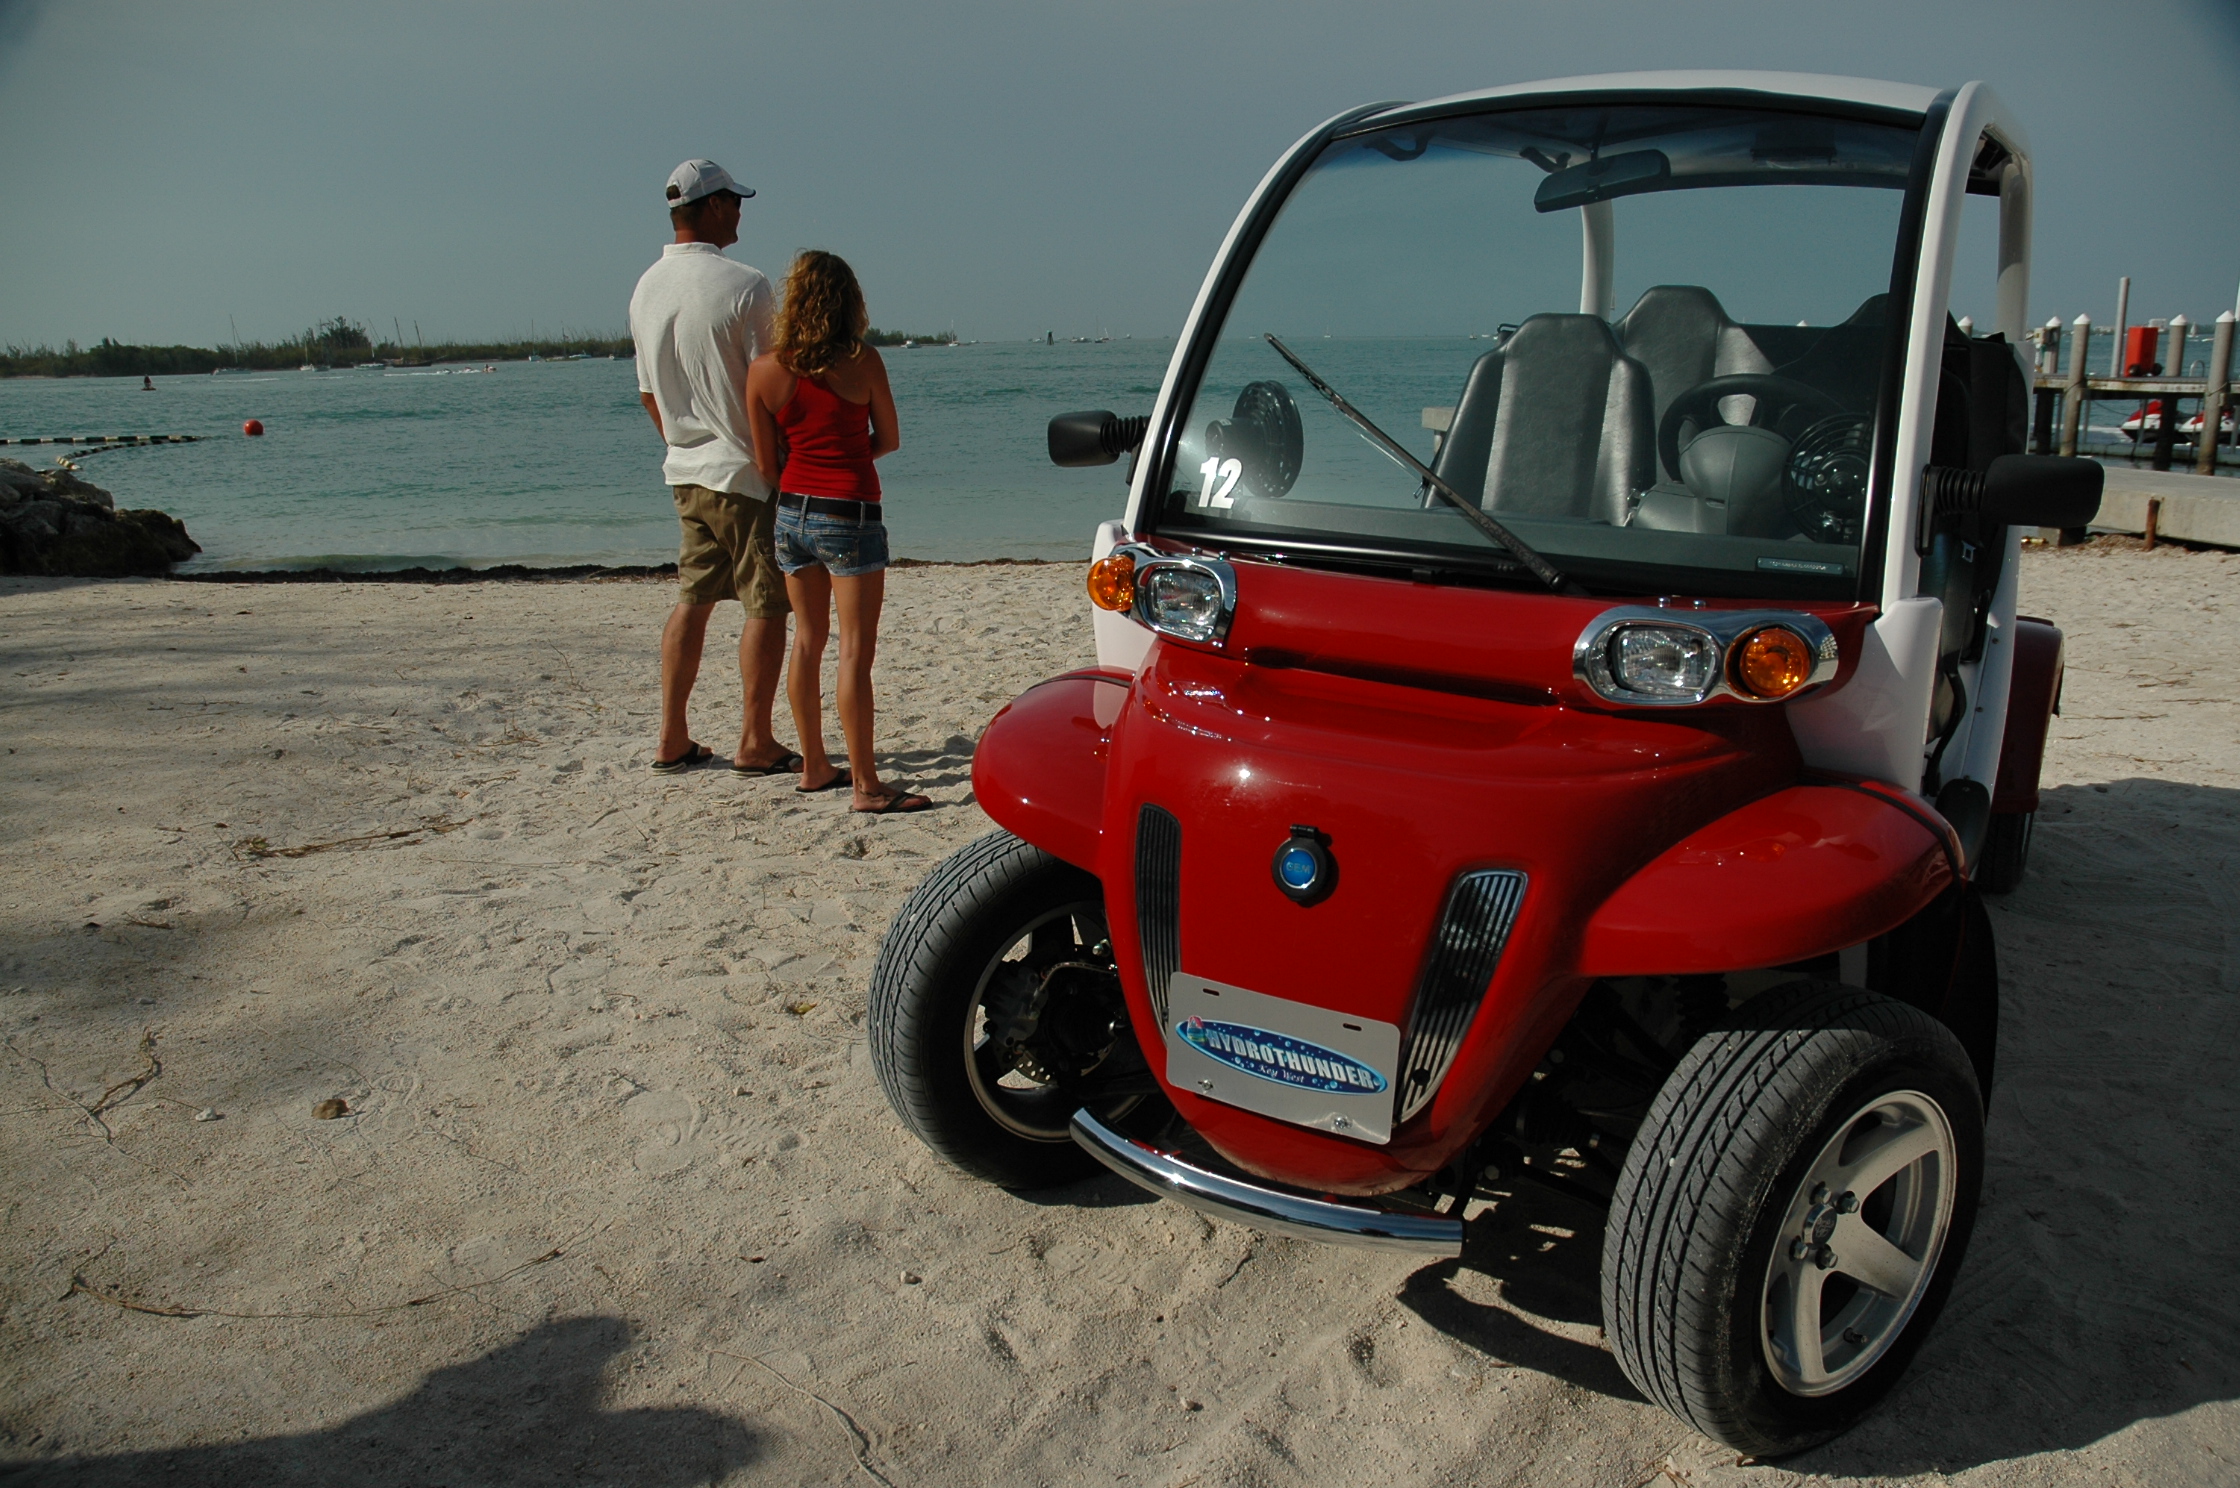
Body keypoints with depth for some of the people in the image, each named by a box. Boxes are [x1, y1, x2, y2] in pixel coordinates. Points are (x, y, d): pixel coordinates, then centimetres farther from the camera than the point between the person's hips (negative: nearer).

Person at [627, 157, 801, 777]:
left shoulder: (646, 290, 8)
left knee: (692, 599, 14)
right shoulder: (744, 286, -15)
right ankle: (755, 745, 4)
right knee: (766, 604, 1)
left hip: (685, 470, 8)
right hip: (747, 470, -7)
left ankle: (672, 740, 17)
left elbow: (649, 394, 15)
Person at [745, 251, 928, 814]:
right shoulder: (862, 362, -9)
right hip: (850, 514, -5)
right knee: (855, 649, -4)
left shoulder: (764, 371, -1)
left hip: (792, 511, 5)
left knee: (808, 640, 16)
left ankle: (815, 767, 25)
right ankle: (865, 784, -3)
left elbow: (767, 464, 4)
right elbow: (888, 440, 3)